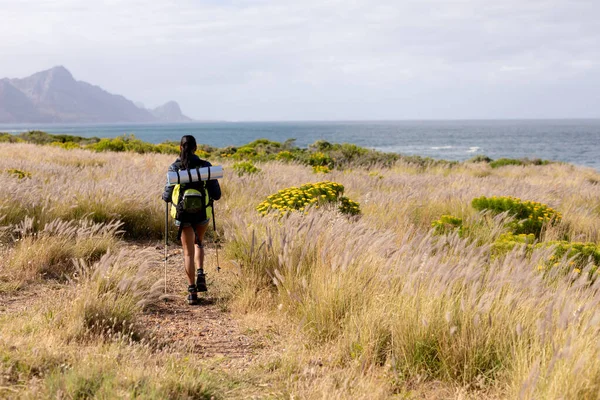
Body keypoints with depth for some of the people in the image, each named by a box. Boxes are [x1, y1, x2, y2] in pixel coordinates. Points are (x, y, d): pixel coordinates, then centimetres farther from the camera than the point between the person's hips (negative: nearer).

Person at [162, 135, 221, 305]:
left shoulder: (174, 168, -7)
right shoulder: (205, 166, -5)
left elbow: (168, 196, -7)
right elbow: (216, 194, -4)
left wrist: (164, 195, 17)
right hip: (202, 214, 1)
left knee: (188, 251, 9)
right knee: (199, 243, 27)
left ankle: (192, 291, 3)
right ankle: (200, 274, 5)